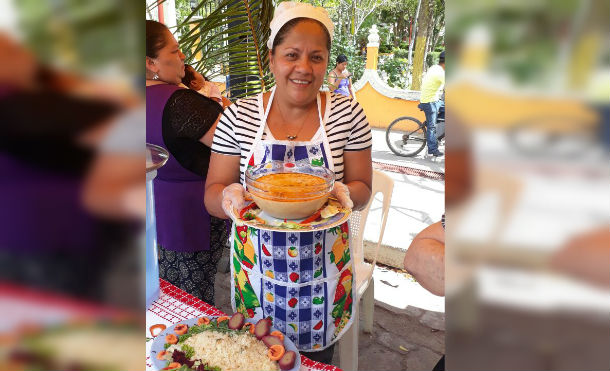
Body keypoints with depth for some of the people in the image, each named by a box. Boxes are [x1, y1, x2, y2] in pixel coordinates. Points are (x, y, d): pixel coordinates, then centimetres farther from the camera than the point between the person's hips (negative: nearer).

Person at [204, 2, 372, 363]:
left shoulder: (348, 113, -7)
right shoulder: (238, 116, -7)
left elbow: (362, 187, -1)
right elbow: (213, 192, -3)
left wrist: (345, 194, -23)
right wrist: (229, 197, -26)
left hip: (323, 269, 0)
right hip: (257, 266, 1)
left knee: (318, 354, 18)